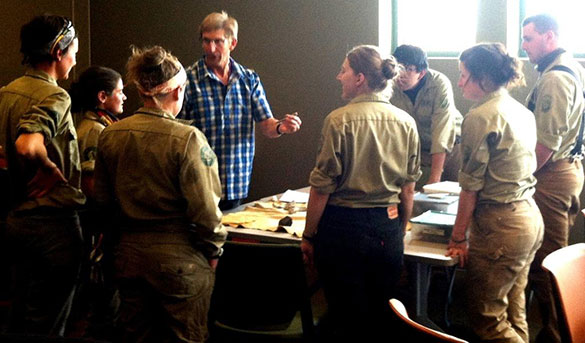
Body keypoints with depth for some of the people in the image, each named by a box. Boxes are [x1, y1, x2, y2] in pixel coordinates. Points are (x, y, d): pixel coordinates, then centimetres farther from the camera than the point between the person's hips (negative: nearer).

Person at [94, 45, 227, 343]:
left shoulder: (110, 135, -1)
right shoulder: (187, 138, -17)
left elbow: (103, 199, 7)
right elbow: (205, 207, -17)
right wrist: (214, 248, -1)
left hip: (129, 254, 5)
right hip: (179, 257, -5)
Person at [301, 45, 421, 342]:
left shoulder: (340, 120, -12)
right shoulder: (406, 123, 2)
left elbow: (322, 187, -11)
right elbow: (408, 188, 8)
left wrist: (308, 236, -1)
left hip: (344, 227, -4)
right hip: (388, 227, 4)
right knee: (381, 317, 16)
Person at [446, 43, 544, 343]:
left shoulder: (480, 117, -15)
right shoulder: (522, 112, 12)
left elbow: (471, 185, -13)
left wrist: (458, 237, -6)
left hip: (500, 224, -9)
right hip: (531, 217, 9)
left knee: (486, 318, 0)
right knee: (514, 314, 17)